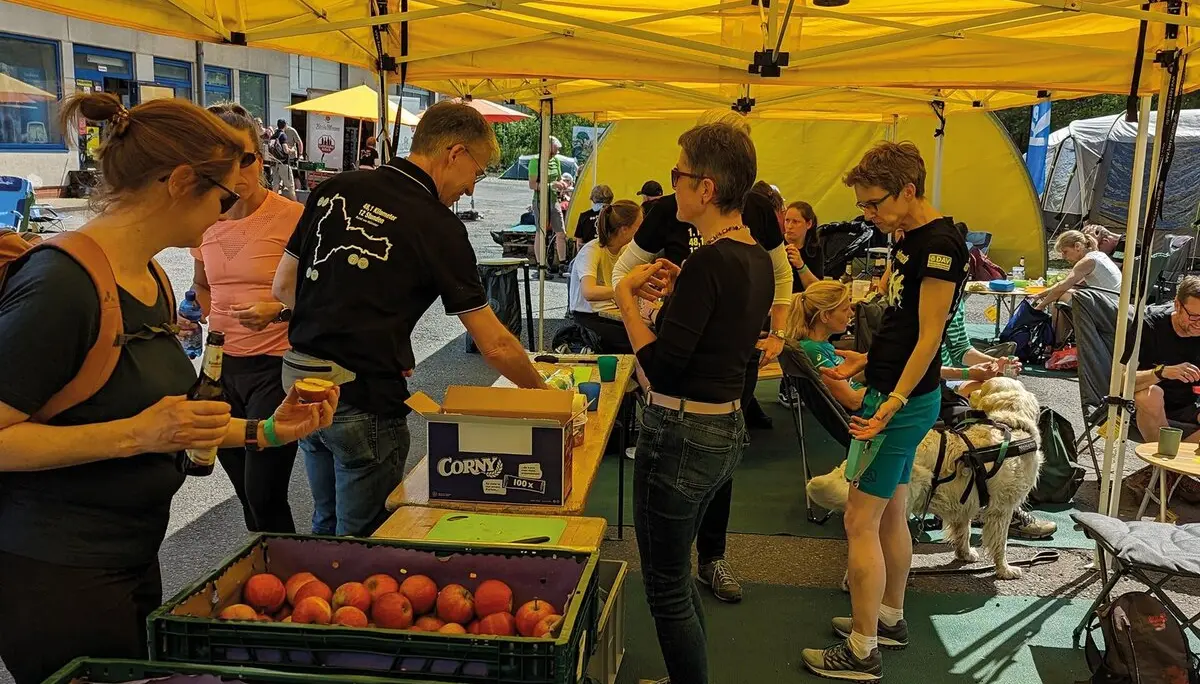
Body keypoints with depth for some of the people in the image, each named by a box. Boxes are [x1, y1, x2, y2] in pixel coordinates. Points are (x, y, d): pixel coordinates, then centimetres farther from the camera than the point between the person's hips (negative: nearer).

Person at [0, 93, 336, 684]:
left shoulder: (150, 280, 7)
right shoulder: (60, 283, -21)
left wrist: (265, 431, 9)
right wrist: (134, 435, -27)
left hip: (131, 560, 9)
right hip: (54, 575, -8)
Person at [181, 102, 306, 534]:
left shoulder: (291, 217, -12)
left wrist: (278, 311, -25)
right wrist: (195, 321, 6)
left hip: (274, 367, -6)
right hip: (221, 366, 6)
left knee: (264, 496, -8)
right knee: (245, 492, 15)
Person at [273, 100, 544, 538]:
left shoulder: (335, 189, 3)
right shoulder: (438, 226, -13)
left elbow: (283, 286, 10)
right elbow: (496, 347, -12)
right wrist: (545, 397, 2)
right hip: (365, 399, -6)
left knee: (326, 527, 24)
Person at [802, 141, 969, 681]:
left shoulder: (940, 243, -18)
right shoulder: (907, 240, 11)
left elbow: (928, 337, -21)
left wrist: (891, 405, -24)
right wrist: (859, 366, 21)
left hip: (904, 401, -10)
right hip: (893, 391, 10)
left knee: (861, 521, -5)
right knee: (891, 514, 19)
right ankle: (890, 617, 34)